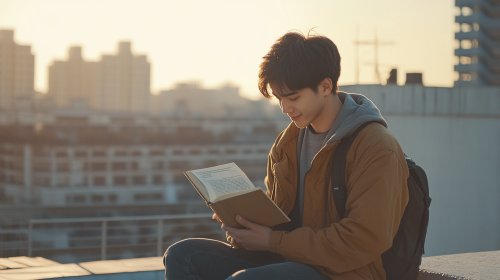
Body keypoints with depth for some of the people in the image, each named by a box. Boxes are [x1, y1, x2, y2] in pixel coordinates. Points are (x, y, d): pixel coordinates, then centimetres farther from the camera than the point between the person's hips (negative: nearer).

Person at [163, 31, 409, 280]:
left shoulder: (377, 148, -12)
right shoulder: (287, 141, 13)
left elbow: (365, 242, -18)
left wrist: (275, 241, -16)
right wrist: (245, 221, -2)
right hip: (287, 259, 8)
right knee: (182, 255, -7)